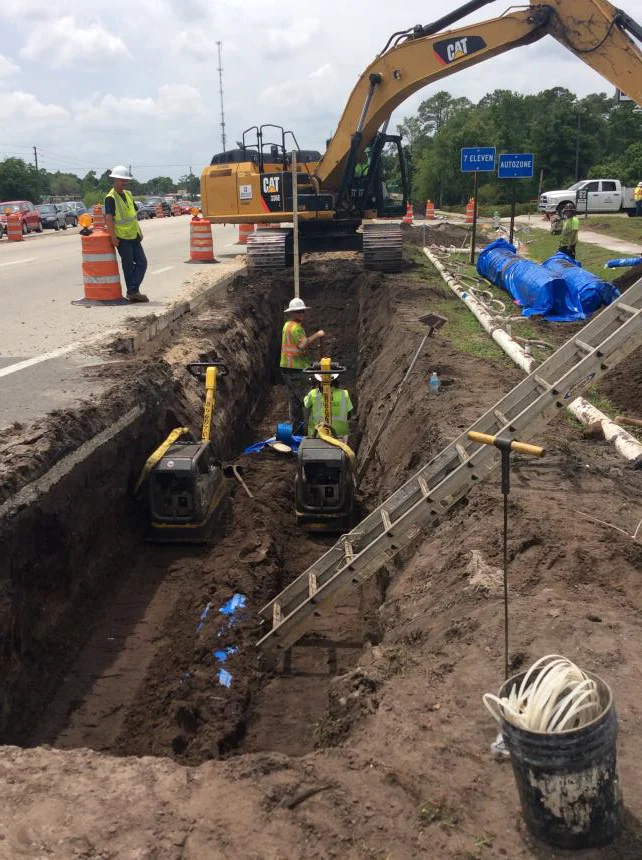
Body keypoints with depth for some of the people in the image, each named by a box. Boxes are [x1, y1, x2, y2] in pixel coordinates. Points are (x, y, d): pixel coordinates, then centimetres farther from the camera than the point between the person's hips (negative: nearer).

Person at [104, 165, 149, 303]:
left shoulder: (128, 194, 12)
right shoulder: (111, 198, -13)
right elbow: (108, 218, -20)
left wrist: (139, 231, 17)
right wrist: (113, 237, -25)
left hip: (134, 235, 8)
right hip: (122, 238, -8)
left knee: (142, 263, 2)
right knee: (128, 266, 1)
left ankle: (133, 291, 2)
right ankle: (132, 291, 9)